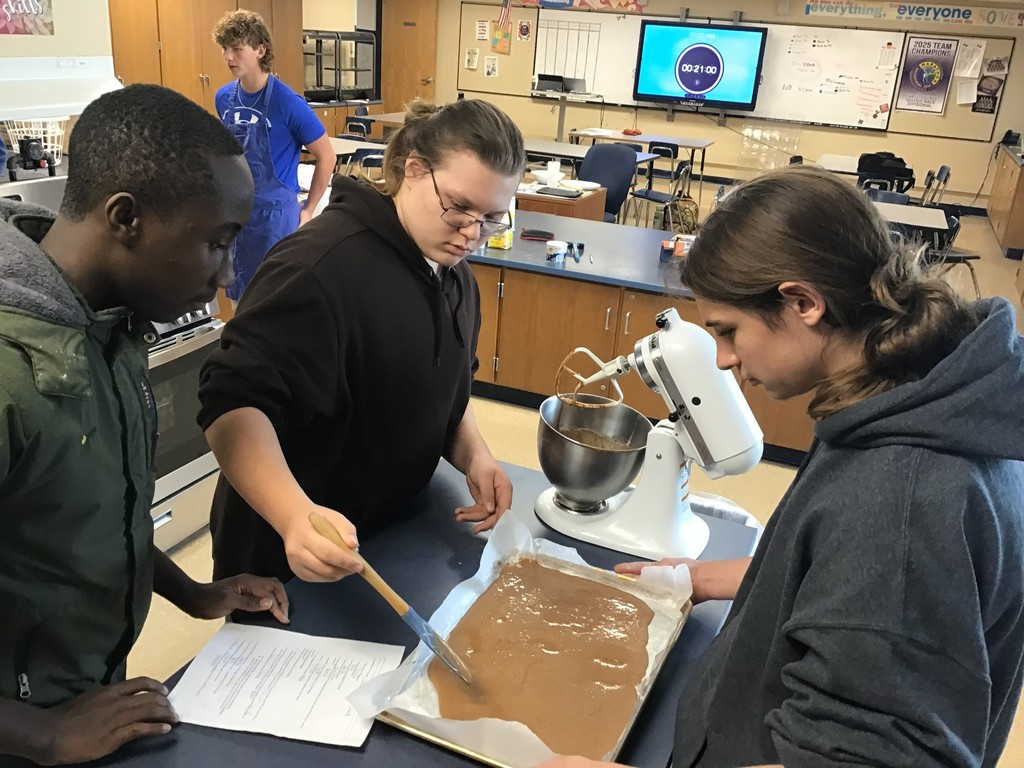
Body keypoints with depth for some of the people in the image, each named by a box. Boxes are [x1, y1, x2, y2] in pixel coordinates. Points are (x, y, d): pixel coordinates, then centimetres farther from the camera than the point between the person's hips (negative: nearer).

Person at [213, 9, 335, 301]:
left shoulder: (288, 103, -16)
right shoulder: (224, 98, 2)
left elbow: (327, 156, -9)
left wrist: (308, 209, -6)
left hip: (275, 211, -6)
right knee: (242, 293, 16)